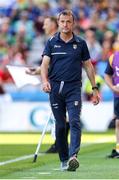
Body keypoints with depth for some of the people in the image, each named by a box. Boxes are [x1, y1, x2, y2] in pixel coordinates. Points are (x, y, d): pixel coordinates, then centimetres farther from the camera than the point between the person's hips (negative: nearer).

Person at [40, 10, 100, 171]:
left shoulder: (80, 43, 6)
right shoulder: (51, 42, 6)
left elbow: (88, 66, 12)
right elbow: (45, 64, -3)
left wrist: (94, 88, 8)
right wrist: (44, 81, -22)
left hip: (74, 87, -1)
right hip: (55, 88, 1)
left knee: (75, 122, -17)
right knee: (60, 126, 5)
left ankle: (73, 156, -30)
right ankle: (63, 160, 15)